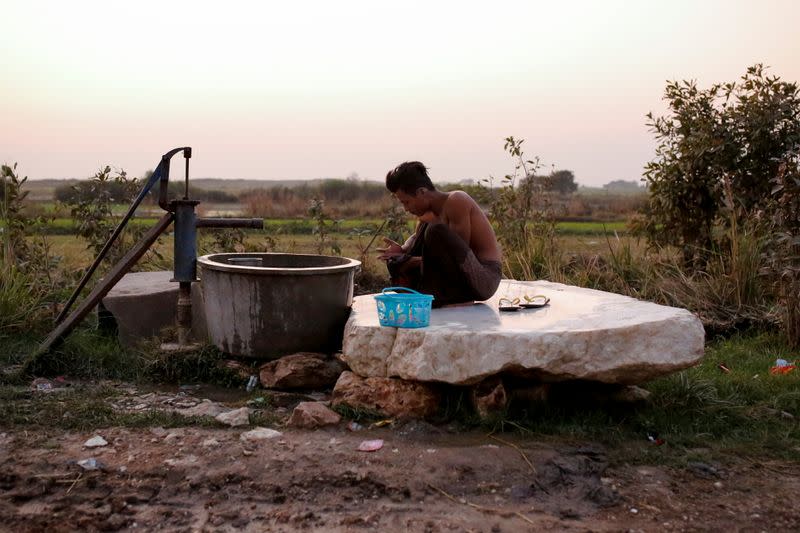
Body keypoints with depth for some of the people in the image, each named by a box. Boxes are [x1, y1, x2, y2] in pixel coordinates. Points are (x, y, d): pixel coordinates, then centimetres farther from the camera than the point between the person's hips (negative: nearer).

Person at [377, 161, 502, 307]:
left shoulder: (456, 201, -16)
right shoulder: (427, 215, 8)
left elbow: (457, 251, -19)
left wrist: (411, 261, -18)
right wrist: (402, 251, -14)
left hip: (485, 278, -9)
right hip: (462, 280, 9)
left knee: (435, 231, -29)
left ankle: (432, 296, -19)